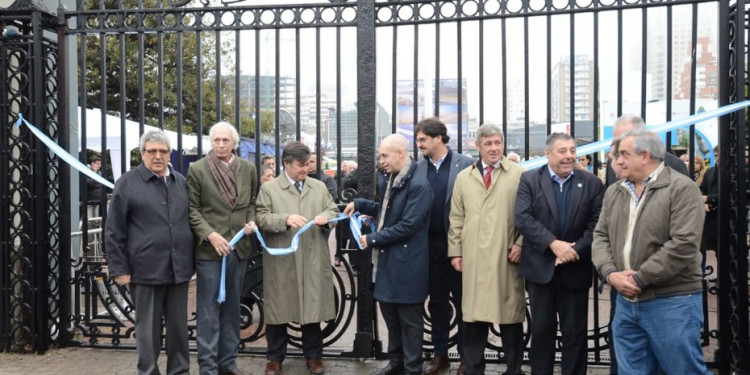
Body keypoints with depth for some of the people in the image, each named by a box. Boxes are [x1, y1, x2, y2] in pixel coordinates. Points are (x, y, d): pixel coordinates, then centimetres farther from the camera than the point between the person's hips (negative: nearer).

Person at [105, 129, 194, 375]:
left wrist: (194, 261, 13)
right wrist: (119, 269, -6)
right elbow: (113, 232, -2)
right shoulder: (127, 183, -1)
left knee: (179, 327, 12)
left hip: (179, 269, 4)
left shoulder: (181, 181, 11)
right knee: (148, 329, 8)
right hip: (146, 270, -4)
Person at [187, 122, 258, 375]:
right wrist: (210, 235, -16)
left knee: (232, 308, 13)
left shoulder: (248, 168, 7)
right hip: (209, 248, -4)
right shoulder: (197, 169, -4)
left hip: (239, 247, 4)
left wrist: (252, 221, -3)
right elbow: (192, 209, -5)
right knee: (208, 311, 2)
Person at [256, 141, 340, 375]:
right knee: (278, 309, 7)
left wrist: (325, 217, -11)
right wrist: (285, 219, -22)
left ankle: (313, 355, 25)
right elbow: (262, 219, -7)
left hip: (313, 259, 3)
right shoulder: (268, 188, 1)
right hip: (281, 261, -2)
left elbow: (334, 211, 11)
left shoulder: (319, 187, 11)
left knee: (313, 307, 9)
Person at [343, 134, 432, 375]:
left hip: (406, 263, -9)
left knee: (409, 319, 6)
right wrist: (359, 204, 7)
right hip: (387, 259, 9)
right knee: (390, 315, 20)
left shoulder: (418, 184, -20)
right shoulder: (387, 178, 8)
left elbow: (407, 225, -23)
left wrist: (373, 239, -16)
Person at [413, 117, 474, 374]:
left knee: (462, 302, 8)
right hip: (431, 244, 4)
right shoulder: (418, 168, 5)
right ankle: (440, 354, 27)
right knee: (437, 302, 14)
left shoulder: (465, 164, -7)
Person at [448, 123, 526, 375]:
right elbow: (456, 219, 11)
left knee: (510, 316, 7)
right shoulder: (464, 177, 11)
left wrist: (521, 244, -7)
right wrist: (455, 251, 6)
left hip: (506, 257, -2)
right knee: (474, 316, 7)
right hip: (473, 258, 2)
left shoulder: (519, 174, 2)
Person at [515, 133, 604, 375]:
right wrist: (553, 243, -21)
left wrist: (575, 250, -18)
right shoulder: (529, 180, -1)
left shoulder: (592, 183, 2)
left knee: (576, 333, 9)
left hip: (576, 269, 1)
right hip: (540, 268, 0)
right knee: (541, 331, 11)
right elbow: (523, 218, -11)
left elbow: (597, 225, -5)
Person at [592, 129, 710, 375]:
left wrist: (639, 278, -17)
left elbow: (683, 244, -18)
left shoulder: (681, 188, -10)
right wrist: (610, 272, -9)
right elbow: (601, 237, 9)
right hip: (626, 302, 6)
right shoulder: (614, 192, 11)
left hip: (672, 303, -6)